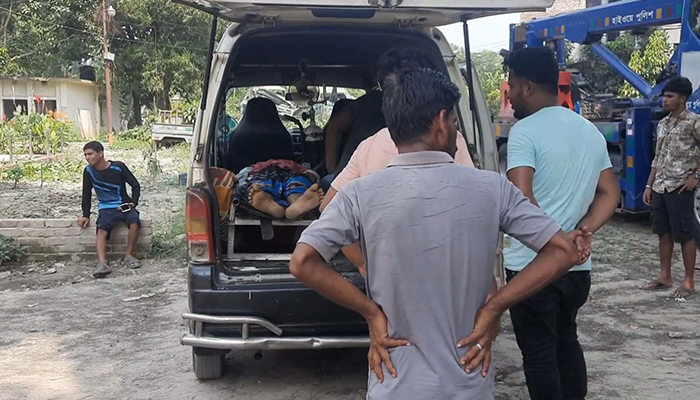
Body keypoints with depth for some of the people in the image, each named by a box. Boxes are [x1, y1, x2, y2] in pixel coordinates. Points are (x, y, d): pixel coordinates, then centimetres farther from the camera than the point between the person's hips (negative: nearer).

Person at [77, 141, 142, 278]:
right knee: (101, 230, -29)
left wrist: (133, 202, -13)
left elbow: (135, 185, 0)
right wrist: (86, 215, 7)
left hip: (125, 205, -1)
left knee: (134, 222, -32)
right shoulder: (89, 171, 0)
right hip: (107, 208, 1)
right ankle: (103, 264, -46)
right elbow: (87, 194, 12)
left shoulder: (118, 167, -8)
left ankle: (129, 255, -14)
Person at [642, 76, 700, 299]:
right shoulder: (662, 125, 14)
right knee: (663, 233, 11)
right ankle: (665, 276, 21)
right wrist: (649, 185, 15)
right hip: (660, 187, 7)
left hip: (680, 188, -7)